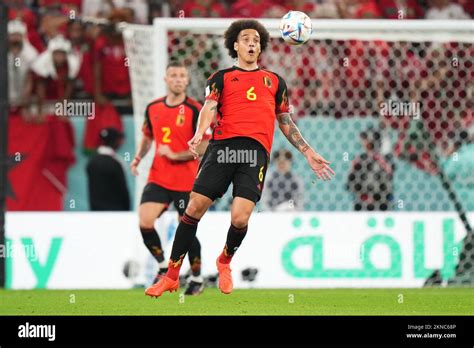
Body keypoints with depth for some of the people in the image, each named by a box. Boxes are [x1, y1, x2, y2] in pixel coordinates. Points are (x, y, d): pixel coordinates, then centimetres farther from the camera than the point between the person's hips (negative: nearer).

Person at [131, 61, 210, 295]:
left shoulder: (194, 110, -9)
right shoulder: (153, 108, 6)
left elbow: (203, 147, -11)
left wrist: (174, 155, -19)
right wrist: (138, 158, 5)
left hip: (186, 181, -4)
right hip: (158, 178, 4)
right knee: (145, 221, -12)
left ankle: (197, 278, 21)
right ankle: (163, 266, 11)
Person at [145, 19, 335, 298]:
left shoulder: (275, 81, 25)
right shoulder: (222, 78, 19)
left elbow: (286, 123, 28)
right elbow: (210, 107, 2)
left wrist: (309, 154, 22)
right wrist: (200, 133, -19)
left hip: (256, 150, 1)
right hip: (223, 145, -1)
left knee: (240, 219, -14)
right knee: (195, 208, -9)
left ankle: (225, 262, 19)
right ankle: (172, 276, 1)